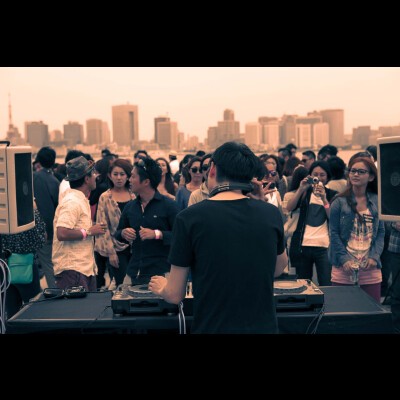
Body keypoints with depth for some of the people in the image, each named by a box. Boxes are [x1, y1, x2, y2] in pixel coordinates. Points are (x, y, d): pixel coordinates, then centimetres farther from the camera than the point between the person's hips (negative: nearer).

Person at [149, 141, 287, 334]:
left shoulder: (189, 217, -14)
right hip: (264, 326, 3)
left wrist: (161, 288, 17)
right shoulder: (271, 213, -7)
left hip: (212, 327, -2)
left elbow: (175, 294, -7)